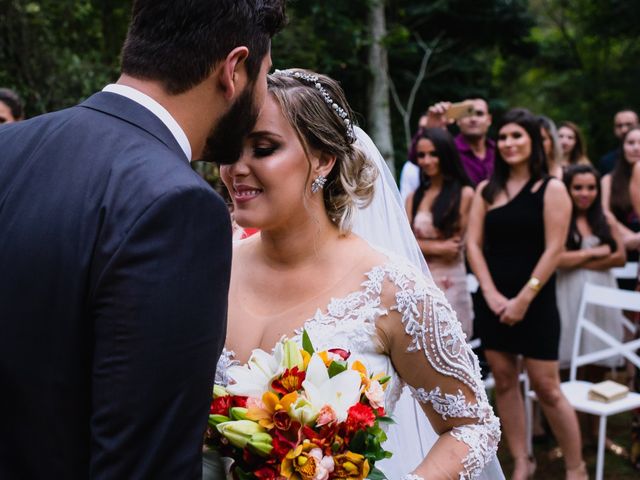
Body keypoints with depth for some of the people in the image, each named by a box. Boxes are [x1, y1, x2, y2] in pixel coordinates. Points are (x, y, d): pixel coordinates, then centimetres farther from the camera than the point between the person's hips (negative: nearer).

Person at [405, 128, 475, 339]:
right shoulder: (414, 197, 11)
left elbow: (456, 243, -4)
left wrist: (423, 244, 3)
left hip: (450, 282, -4)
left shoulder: (465, 193, -4)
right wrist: (438, 247, -12)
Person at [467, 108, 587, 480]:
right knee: (505, 382, 8)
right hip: (493, 302, 4)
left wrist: (524, 299, -14)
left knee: (546, 387, -2)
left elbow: (554, 250, -10)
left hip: (535, 302, -4)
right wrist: (492, 294, -9)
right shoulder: (487, 189, 8)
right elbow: (473, 244, 3)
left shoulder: (552, 189, -4)